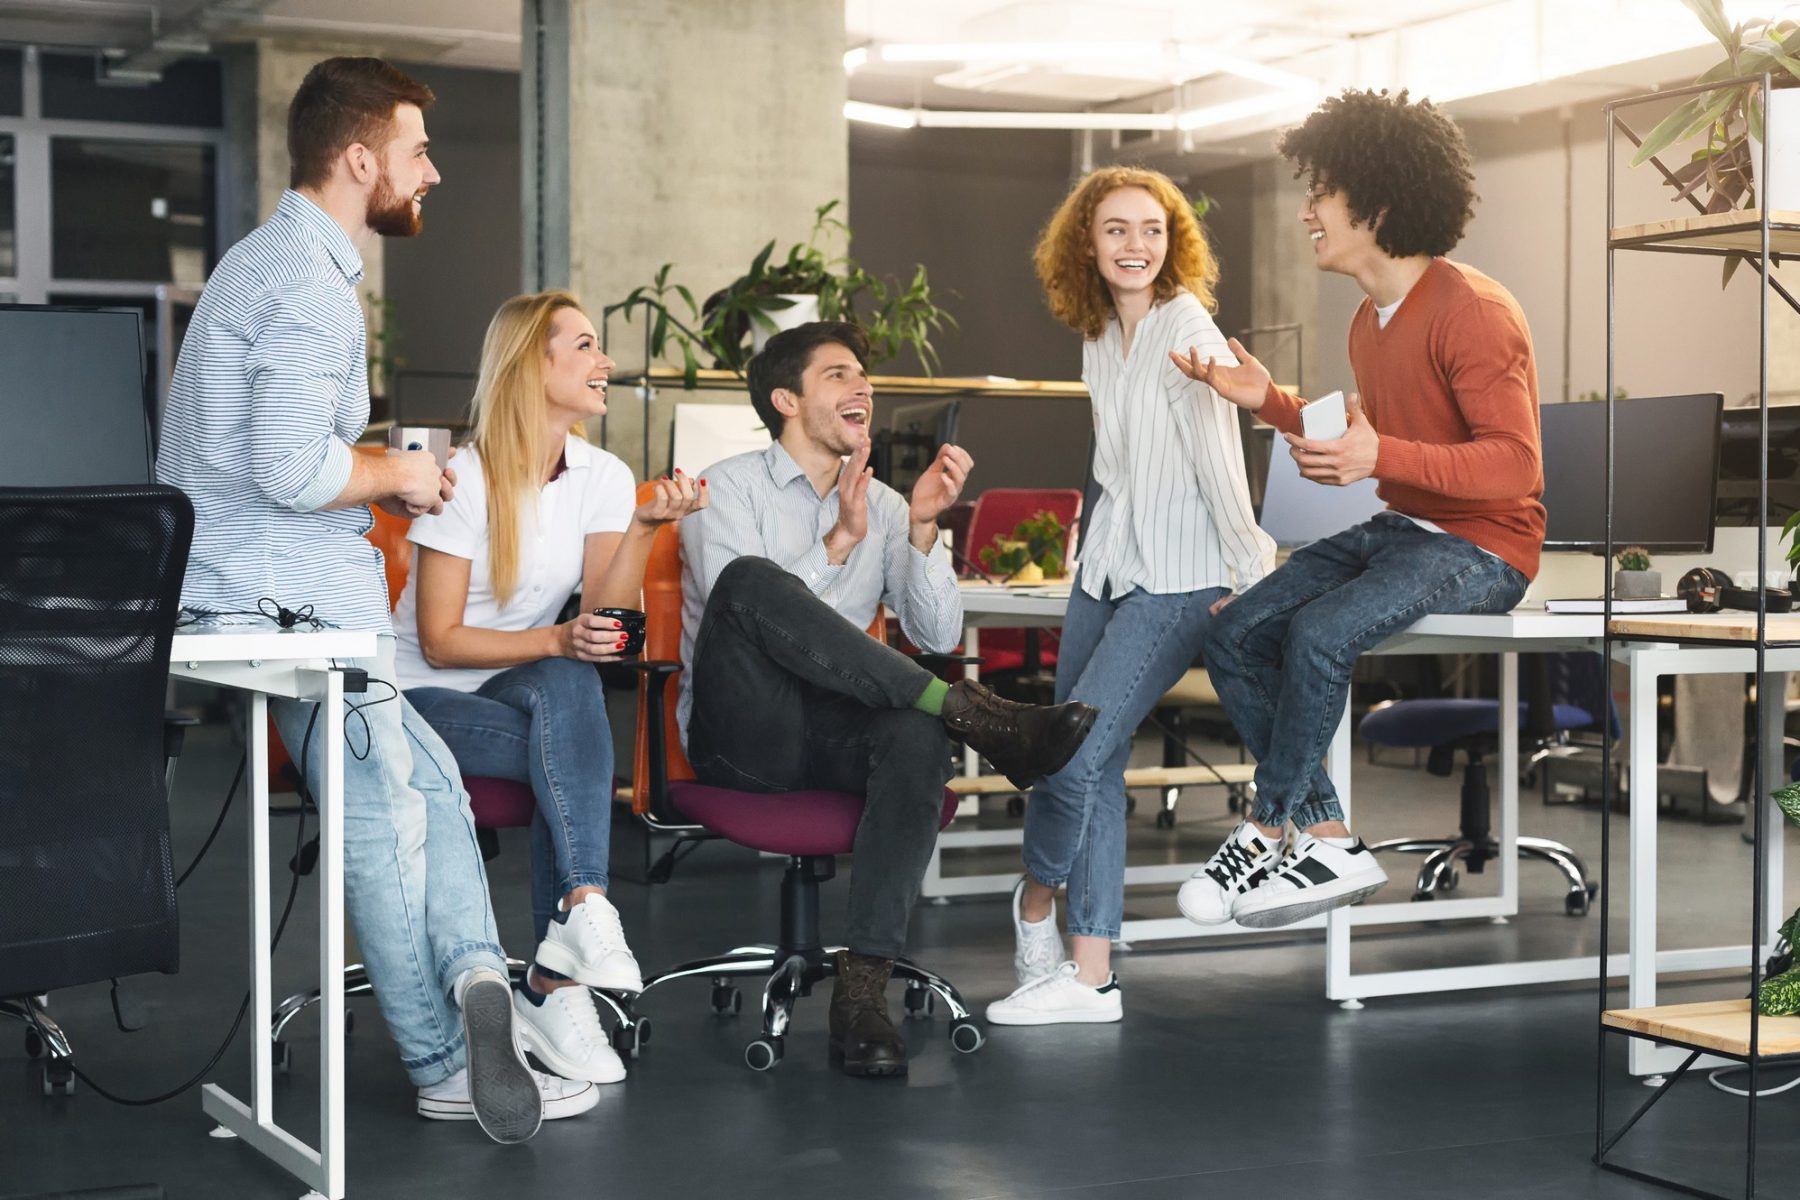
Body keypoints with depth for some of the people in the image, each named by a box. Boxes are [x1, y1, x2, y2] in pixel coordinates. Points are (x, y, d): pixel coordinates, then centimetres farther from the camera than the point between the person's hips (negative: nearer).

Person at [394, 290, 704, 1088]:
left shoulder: (603, 477, 4)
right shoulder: (466, 477, -11)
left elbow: (604, 619, -6)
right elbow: (440, 640, -13)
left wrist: (643, 528, -20)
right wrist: (556, 643, -25)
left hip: (535, 694, 4)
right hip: (427, 697, -4)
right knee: (567, 685, -32)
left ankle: (553, 987, -33)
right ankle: (587, 912, -38)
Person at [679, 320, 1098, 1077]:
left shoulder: (883, 505, 18)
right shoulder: (729, 488, 6)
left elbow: (937, 636, 6)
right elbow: (736, 607, -11)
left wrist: (920, 528, -7)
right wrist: (837, 544, -17)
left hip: (834, 730, 4)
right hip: (742, 734, -3)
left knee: (918, 730, -33)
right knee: (751, 579, -32)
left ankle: (863, 986, -37)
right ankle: (977, 715, -34)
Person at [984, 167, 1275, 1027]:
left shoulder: (1187, 332, -12)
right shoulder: (1099, 338, 12)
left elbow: (1219, 466, -16)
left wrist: (1254, 579, -17)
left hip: (1177, 583, -8)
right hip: (1106, 564, 8)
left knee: (1073, 753, -11)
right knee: (1092, 763, 5)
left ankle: (1036, 899, 19)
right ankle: (1090, 977, 11)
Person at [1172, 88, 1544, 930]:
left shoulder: (1472, 313, -17)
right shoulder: (1370, 322, 12)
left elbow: (1516, 465, -23)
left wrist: (1382, 458, -35)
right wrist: (1269, 402, 11)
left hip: (1481, 546, -9)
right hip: (1397, 527, 9)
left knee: (1318, 634, -30)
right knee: (1234, 635, -6)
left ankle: (1270, 831, -10)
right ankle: (1327, 843, -6)